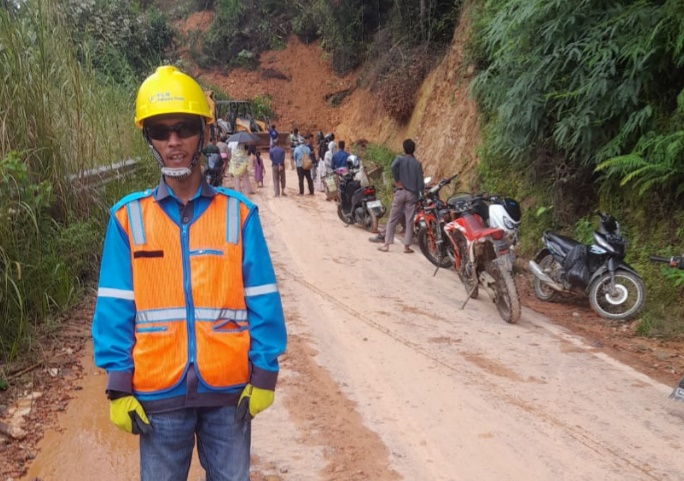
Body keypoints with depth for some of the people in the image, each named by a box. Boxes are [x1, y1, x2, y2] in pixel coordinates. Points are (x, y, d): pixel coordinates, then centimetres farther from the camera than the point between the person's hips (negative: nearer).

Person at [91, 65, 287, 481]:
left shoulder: (238, 213, -3)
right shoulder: (129, 217, -2)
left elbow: (262, 301, -1)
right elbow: (115, 310, -1)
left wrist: (264, 375, -3)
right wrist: (119, 386, -4)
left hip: (229, 389, 0)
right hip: (158, 392, 0)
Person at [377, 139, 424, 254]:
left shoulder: (399, 159, 0)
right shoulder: (417, 164, 5)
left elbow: (393, 167, -23)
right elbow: (420, 182, -1)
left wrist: (397, 181, -13)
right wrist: (419, 196, 6)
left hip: (400, 192, -1)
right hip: (412, 194, 1)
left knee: (392, 220, 5)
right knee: (409, 221, 3)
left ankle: (386, 244, 3)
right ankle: (407, 246, 2)